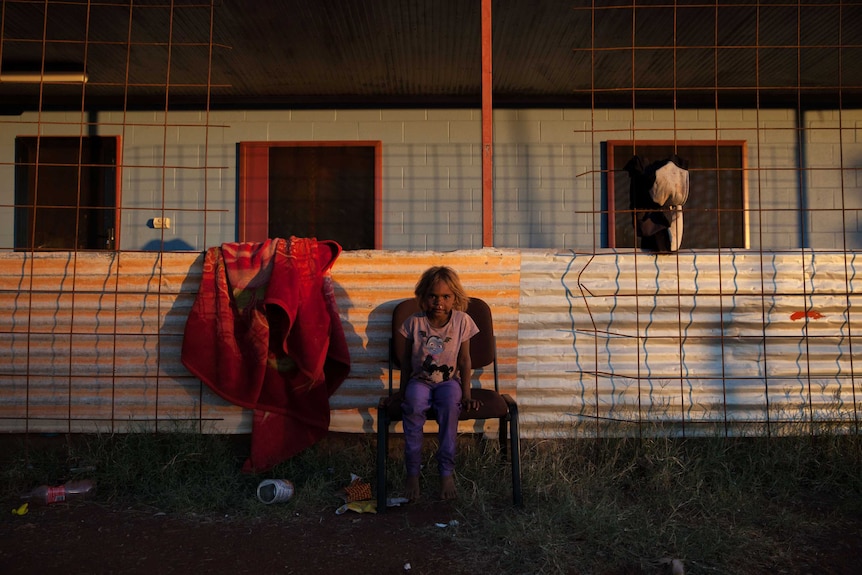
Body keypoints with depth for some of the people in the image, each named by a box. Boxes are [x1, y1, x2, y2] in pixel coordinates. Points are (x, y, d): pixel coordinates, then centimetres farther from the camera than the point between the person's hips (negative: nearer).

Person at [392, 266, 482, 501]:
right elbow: (406, 358, 5)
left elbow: (464, 360, 0)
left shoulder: (462, 321, -5)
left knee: (451, 405, -34)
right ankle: (412, 472, -18)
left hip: (449, 380, 0)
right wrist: (403, 389, 4)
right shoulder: (414, 322, -6)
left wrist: (466, 394, -4)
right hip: (420, 380, 0)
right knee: (413, 407, -32)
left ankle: (447, 472, -21)